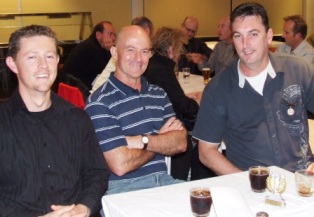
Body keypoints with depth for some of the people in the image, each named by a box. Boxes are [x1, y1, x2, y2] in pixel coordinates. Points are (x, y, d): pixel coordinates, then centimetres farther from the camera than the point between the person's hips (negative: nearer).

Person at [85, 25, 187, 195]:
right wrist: (162, 140, -2)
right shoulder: (99, 103, -10)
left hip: (163, 180, 6)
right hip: (121, 188, -6)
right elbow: (120, 165, -18)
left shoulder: (159, 94, 13)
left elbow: (181, 143, 3)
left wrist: (142, 140, -15)